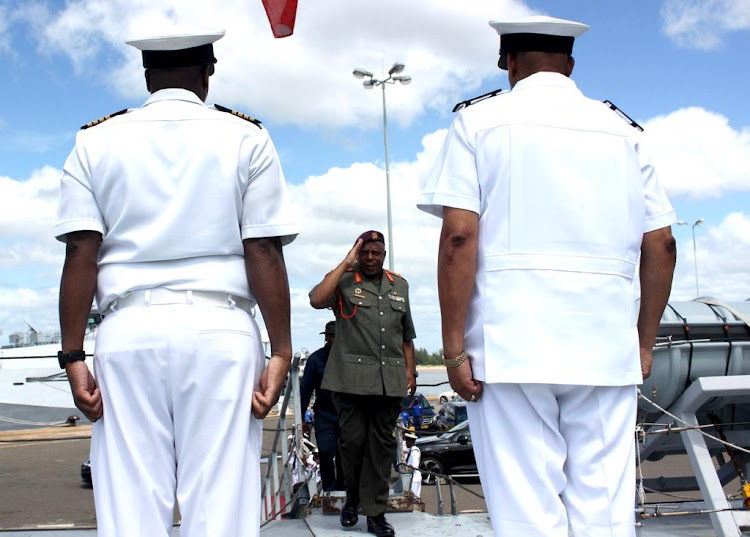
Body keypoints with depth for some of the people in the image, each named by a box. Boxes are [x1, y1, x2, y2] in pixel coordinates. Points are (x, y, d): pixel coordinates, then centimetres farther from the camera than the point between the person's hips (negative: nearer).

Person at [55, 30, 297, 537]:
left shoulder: (95, 141, 10)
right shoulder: (246, 138, 6)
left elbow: (80, 256, 1)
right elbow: (265, 254, -1)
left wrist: (74, 355, 2)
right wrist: (281, 352, 0)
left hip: (129, 330, 1)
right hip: (219, 329, -1)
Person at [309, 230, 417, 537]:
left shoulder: (399, 286, 16)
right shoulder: (343, 281, 3)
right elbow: (317, 300, -18)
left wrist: (410, 370, 11)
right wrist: (346, 264, -11)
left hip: (390, 380, 3)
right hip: (352, 377, -3)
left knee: (381, 444, 4)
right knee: (353, 439, -1)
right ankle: (352, 496, 24)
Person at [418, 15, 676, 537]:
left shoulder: (480, 121, 6)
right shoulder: (623, 130, 15)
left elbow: (459, 236, -6)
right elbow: (661, 246, 10)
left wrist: (454, 347, -4)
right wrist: (645, 342, 19)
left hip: (509, 346, -3)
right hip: (607, 348, 3)